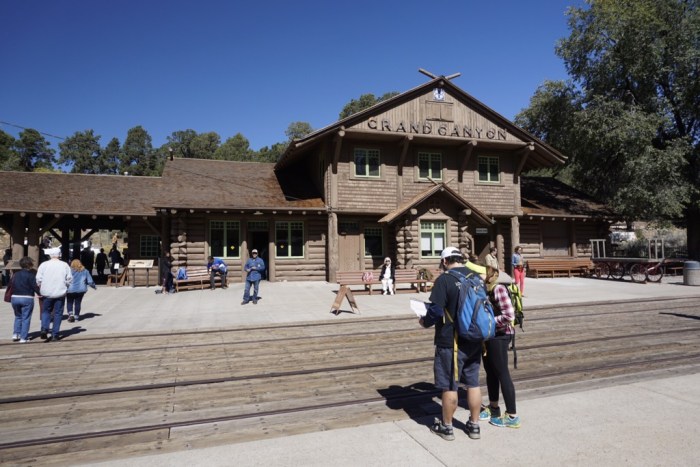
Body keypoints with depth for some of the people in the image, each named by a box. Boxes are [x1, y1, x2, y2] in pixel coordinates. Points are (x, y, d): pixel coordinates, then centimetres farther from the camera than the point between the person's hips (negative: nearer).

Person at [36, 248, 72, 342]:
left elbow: (38, 279, -4)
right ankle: (55, 334, 7)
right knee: (58, 313, 7)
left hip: (47, 293, 1)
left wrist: (41, 288, 13)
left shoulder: (44, 265, -3)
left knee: (46, 311, 17)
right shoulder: (64, 265, -2)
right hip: (60, 293, 0)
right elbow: (69, 279, -2)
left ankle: (44, 328, -2)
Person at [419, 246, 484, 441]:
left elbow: (435, 311, -19)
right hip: (474, 341, 7)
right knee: (473, 383, 16)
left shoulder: (444, 279, -16)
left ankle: (446, 427, 21)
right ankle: (474, 425, 27)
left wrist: (424, 322, 1)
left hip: (451, 342, -6)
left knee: (449, 386, 7)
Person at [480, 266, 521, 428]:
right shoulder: (483, 288, 4)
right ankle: (493, 408, 36)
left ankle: (512, 416, 13)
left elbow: (509, 315, -25)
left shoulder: (498, 289, -20)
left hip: (499, 336, -8)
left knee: (502, 373, 1)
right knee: (490, 371, 19)